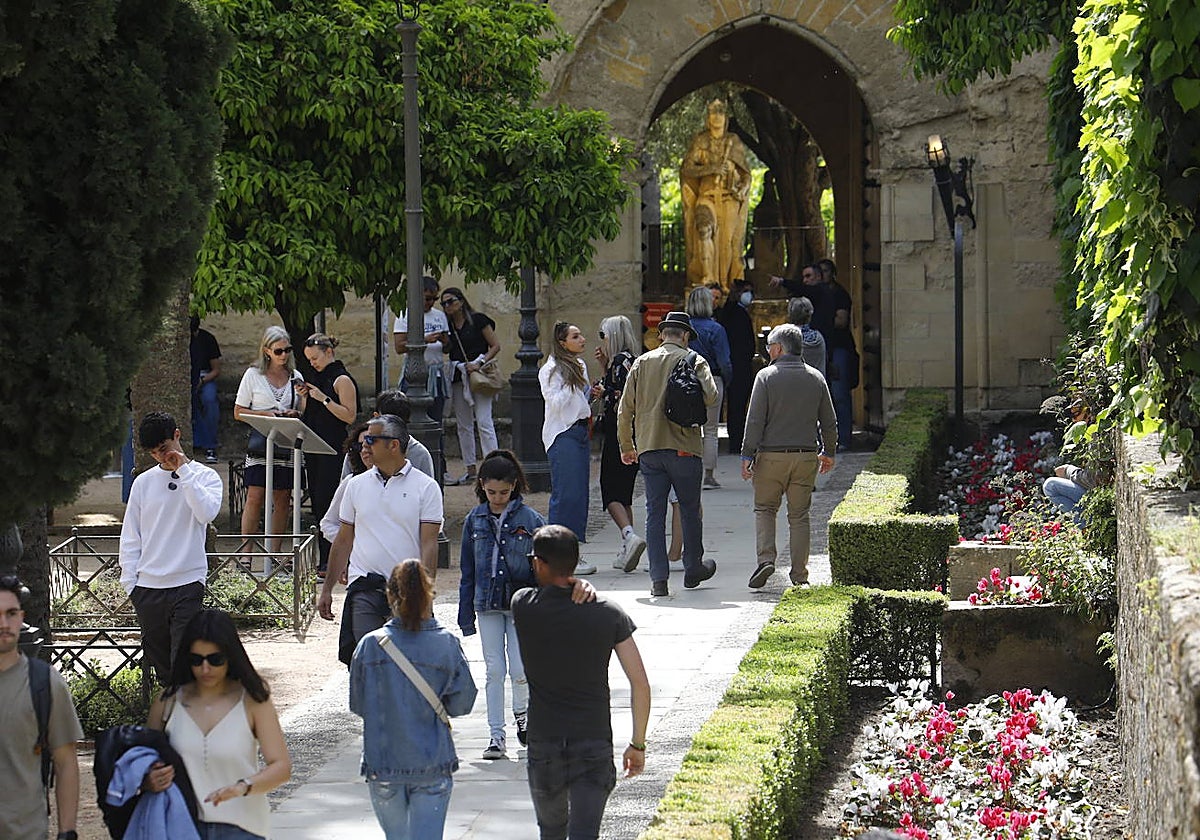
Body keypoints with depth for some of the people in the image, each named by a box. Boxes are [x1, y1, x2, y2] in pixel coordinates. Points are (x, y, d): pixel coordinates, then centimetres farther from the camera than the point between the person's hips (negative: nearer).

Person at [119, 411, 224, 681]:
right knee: (160, 662, 8)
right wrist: (130, 583, 6)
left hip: (187, 583, -4)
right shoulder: (144, 482, 11)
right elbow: (130, 537, 14)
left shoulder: (205, 476, 3)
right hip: (148, 586, 4)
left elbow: (207, 512, -18)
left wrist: (184, 471, -14)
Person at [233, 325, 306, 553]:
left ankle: (274, 554, 9)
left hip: (287, 445, 3)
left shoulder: (295, 377, 12)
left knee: (282, 500, 3)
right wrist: (266, 414, -12)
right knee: (255, 497, -10)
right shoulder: (253, 375, 3)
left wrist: (295, 414, -5)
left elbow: (303, 413, 18)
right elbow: (238, 412, 3)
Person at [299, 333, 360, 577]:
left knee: (326, 501, -11)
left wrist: (323, 399, -18)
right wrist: (305, 397, 5)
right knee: (317, 503, 7)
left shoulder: (342, 380, -8)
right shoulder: (318, 377, 17)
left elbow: (350, 416, -15)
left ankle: (331, 560, -8)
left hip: (334, 451, -9)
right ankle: (324, 559, 11)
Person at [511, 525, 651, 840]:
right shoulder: (608, 613, -3)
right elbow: (641, 686, -3)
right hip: (595, 743, -1)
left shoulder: (523, 606, -5)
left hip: (543, 744, 1)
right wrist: (638, 744, 6)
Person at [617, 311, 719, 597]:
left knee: (655, 512, 3)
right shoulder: (694, 361, 0)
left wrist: (626, 446, 16)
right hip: (684, 446, -2)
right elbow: (710, 395, -16)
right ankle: (693, 569, 24)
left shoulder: (642, 362, 9)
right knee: (689, 510, 12)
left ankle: (658, 578, -3)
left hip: (648, 448, 2)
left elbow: (625, 409, 7)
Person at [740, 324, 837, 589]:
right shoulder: (815, 378, 6)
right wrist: (829, 452, 22)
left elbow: (755, 420, -9)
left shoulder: (766, 376, -6)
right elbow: (829, 421, 10)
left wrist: (747, 455, -4)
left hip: (772, 455, -3)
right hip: (806, 456, 3)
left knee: (764, 508, 11)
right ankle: (799, 575, 6)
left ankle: (766, 558, -7)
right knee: (799, 515, 7)